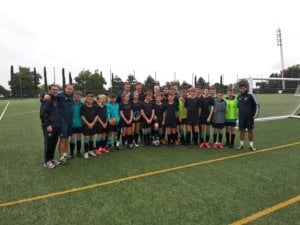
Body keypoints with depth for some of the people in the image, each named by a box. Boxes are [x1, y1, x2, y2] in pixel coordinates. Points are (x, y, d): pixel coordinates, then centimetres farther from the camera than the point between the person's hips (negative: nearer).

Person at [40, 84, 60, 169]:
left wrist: (58, 123, 13)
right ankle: (47, 161, 15)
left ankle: (51, 158, 28)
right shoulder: (47, 100, -13)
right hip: (49, 126, -7)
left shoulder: (56, 99, 11)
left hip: (56, 126, 7)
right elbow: (42, 114, -19)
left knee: (54, 143, 15)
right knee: (48, 144, 2)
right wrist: (47, 125, -19)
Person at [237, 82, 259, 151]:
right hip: (241, 117, 3)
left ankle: (251, 145, 12)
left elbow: (257, 105, -2)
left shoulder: (250, 95, -7)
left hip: (250, 117, -3)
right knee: (242, 130, 7)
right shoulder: (238, 96, 5)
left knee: (250, 130, 3)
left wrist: (255, 114, -4)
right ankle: (241, 144, 17)